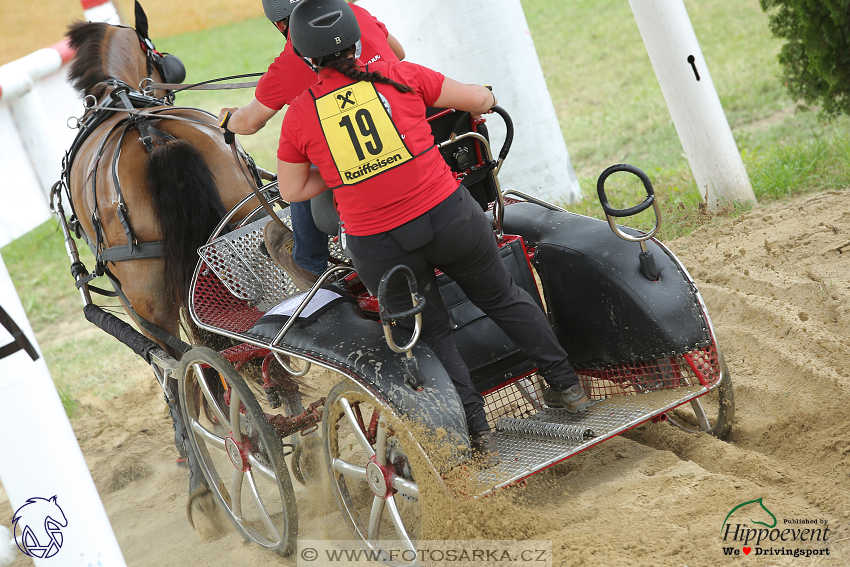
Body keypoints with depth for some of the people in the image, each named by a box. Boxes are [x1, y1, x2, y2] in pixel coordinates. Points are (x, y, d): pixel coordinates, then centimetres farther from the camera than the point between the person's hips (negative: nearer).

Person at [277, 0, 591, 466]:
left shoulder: (299, 116, -2)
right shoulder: (397, 76, -2)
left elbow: (292, 190, 7)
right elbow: (481, 99, 6)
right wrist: (476, 107, 29)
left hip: (379, 248, 0)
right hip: (448, 217, 1)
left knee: (432, 335, 18)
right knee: (503, 298, 23)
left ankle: (476, 433, 19)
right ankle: (565, 385, 33)